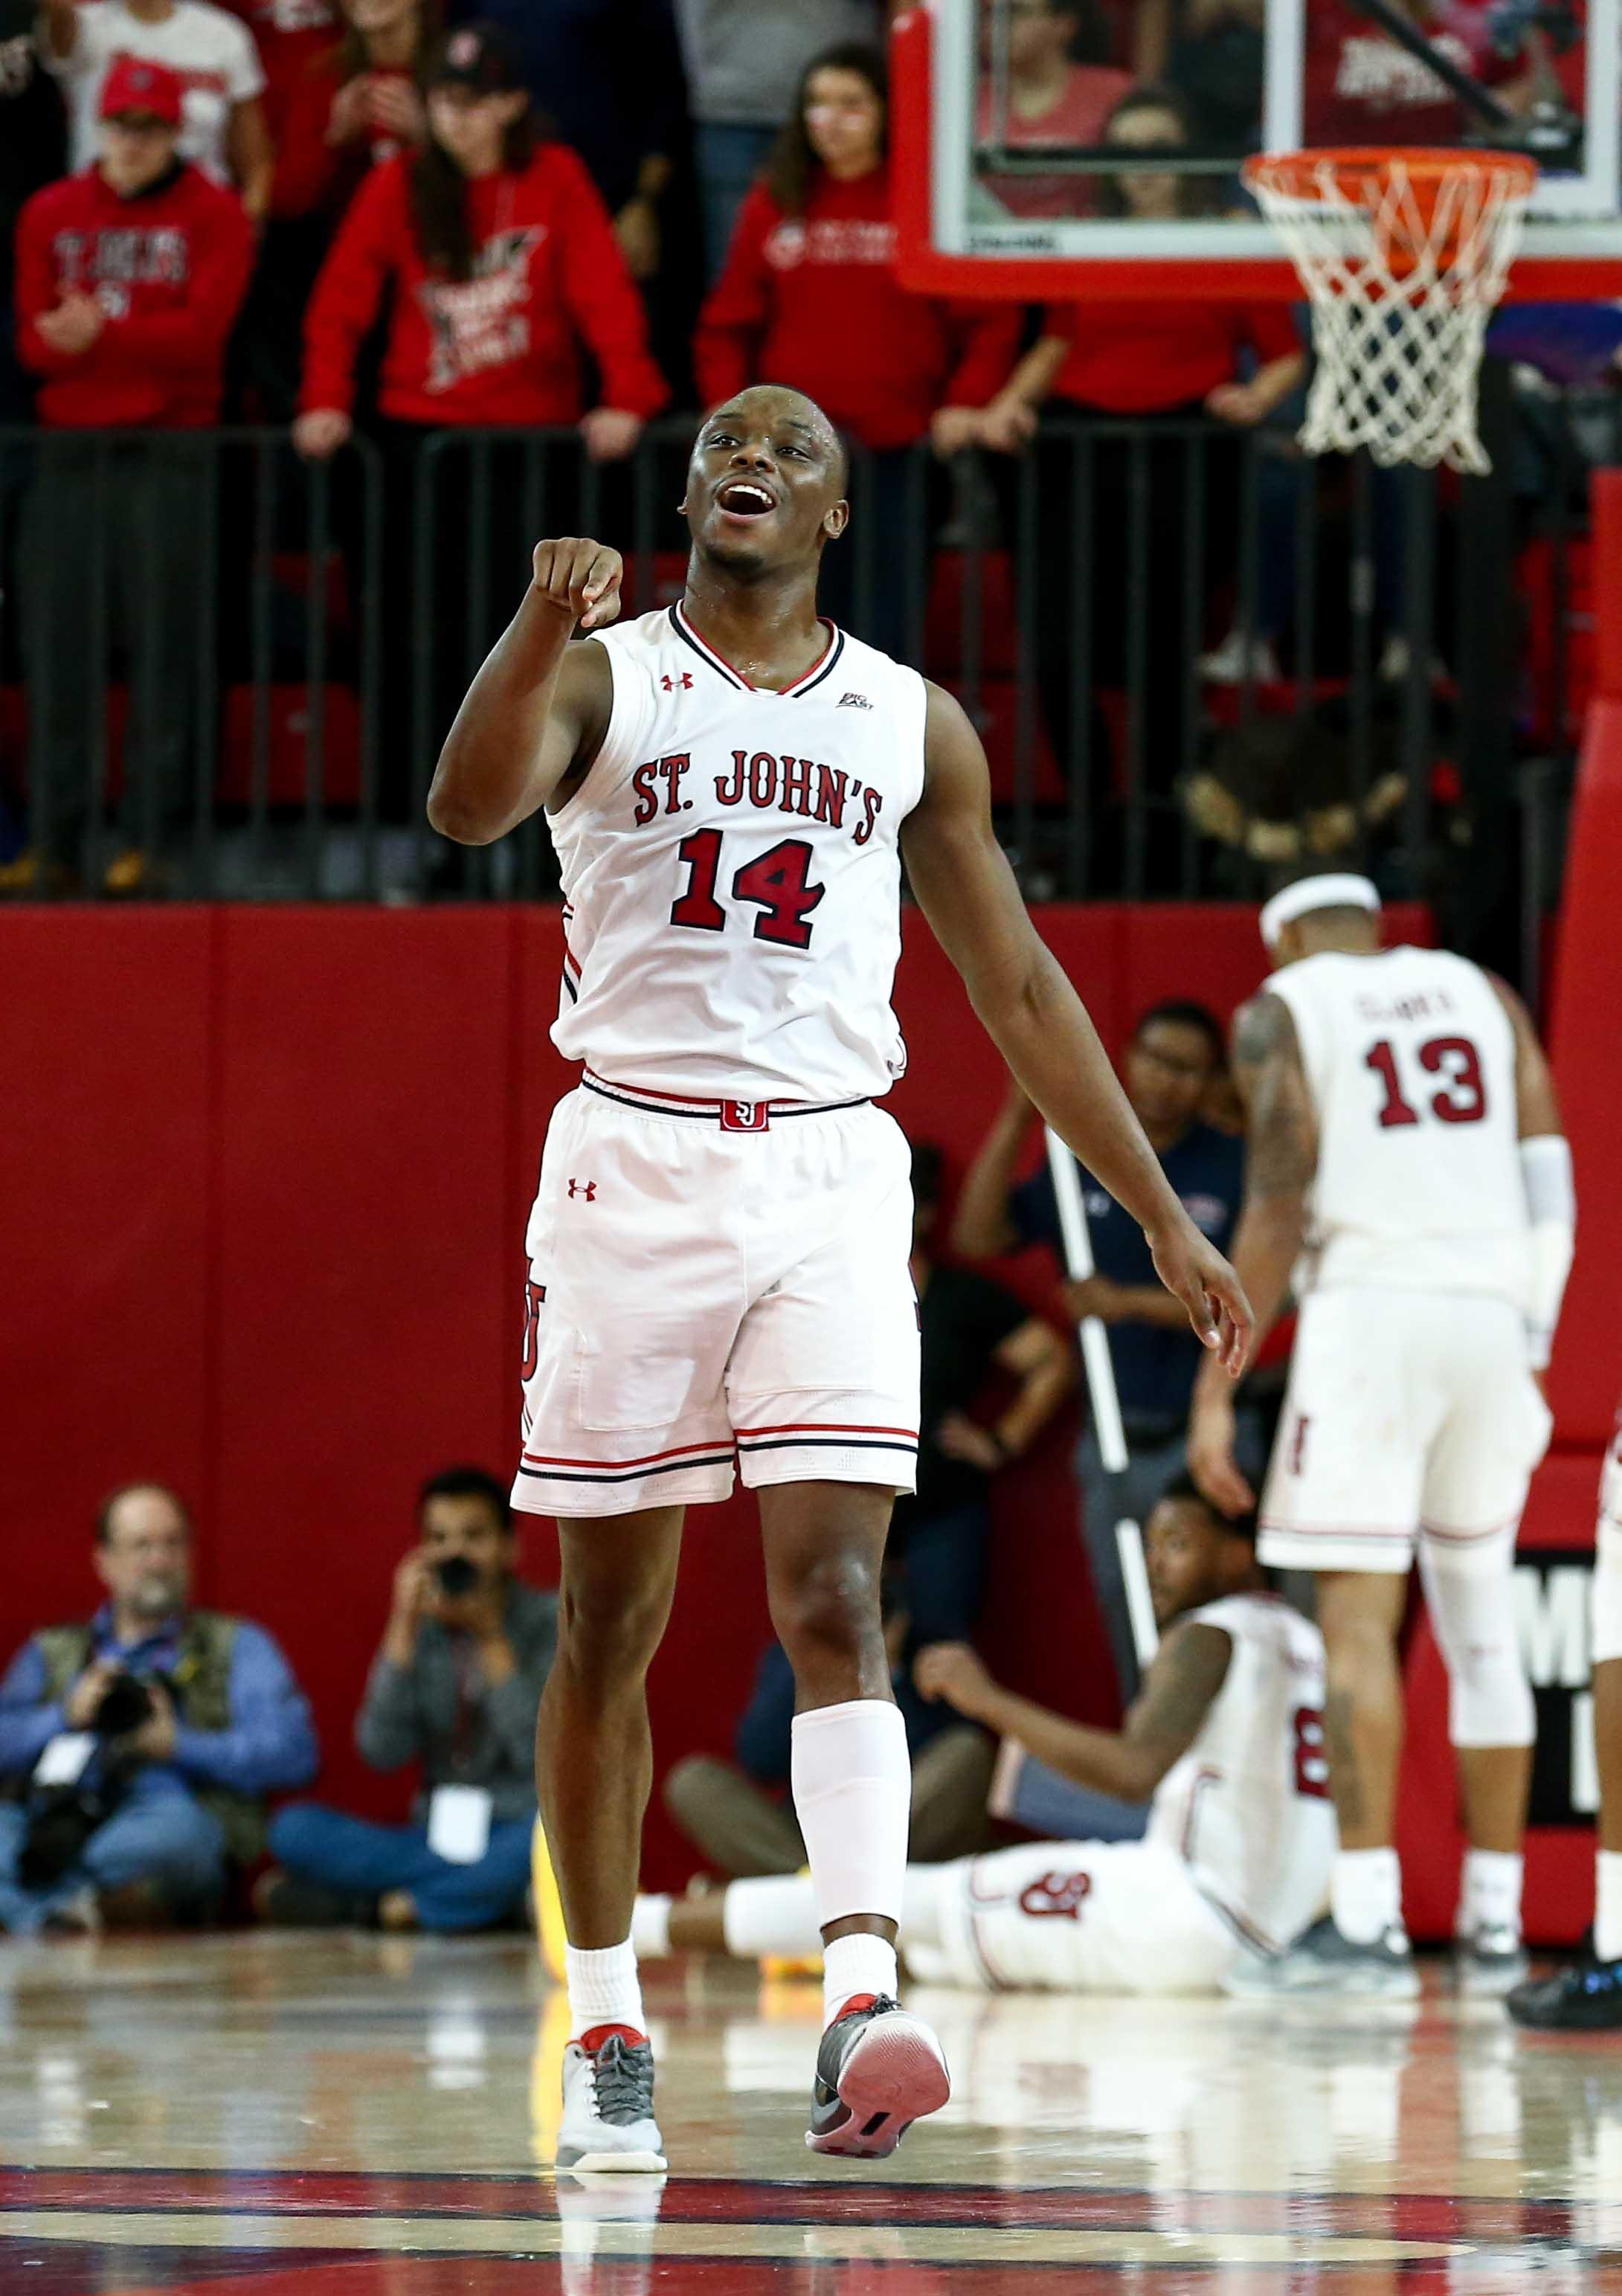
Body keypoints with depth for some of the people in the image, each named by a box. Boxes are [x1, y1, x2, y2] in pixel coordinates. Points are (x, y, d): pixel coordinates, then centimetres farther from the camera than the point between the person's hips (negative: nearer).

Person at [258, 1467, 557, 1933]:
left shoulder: (549, 1622, -1)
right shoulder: (423, 1630, 8)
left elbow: (542, 1755, -13)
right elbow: (383, 1753, -6)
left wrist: (492, 1639, -15)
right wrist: (404, 1628, -11)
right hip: (436, 1839, 3)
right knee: (294, 1828, -19)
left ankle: (358, 1908, -28)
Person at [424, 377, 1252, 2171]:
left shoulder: (912, 724, 12)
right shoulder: (602, 674, 4)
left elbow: (1018, 988, 16)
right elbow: (471, 806, -18)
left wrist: (1162, 1218, 14)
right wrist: (543, 623, -37)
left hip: (831, 1174, 1)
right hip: (635, 1162, -1)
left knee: (832, 1594, -13)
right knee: (611, 1619, 4)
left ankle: (861, 1999, -24)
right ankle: (606, 2037, 11)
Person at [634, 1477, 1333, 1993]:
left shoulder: (1207, 1638, -10)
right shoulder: (1298, 1639, 18)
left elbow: (1136, 1771, -26)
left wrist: (990, 1701, -22)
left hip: (1193, 1913, -9)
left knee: (917, 1899, -6)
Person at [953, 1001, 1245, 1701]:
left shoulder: (1233, 1171, -2)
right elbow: (977, 1236, 4)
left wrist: (1131, 1304, -14)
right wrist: (1016, 1118, -2)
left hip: (1202, 1435, -5)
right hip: (1112, 1446, 5)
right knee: (1131, 1646, 11)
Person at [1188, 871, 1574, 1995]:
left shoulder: (1282, 1012, 6)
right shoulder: (1482, 994, 19)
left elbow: (1278, 1208, -3)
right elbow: (1548, 1183, 11)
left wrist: (1217, 1389, -3)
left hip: (1373, 1303, -4)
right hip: (1493, 1312, 4)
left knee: (1360, 1614, -8)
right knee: (1482, 1617, 13)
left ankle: (1367, 1920, -18)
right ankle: (1496, 1922, 13)